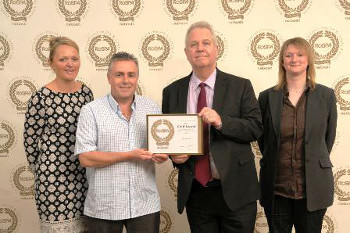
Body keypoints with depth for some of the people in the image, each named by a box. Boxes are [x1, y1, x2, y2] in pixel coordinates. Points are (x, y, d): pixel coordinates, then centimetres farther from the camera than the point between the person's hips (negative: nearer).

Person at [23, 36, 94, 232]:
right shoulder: (41, 98, -14)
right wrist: (44, 173, 4)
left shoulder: (86, 92, 2)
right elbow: (30, 142, -5)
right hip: (54, 178, -5)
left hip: (84, 175, 5)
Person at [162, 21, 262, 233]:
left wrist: (221, 122, -23)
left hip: (235, 190, -1)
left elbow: (256, 128, -7)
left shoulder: (240, 86, 0)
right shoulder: (172, 92, 5)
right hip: (195, 191, 2)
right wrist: (174, 154, -8)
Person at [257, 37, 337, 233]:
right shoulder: (267, 97, 0)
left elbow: (329, 137, 8)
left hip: (312, 189, 0)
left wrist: (313, 164, 11)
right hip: (276, 189, 1)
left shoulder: (326, 95, 0)